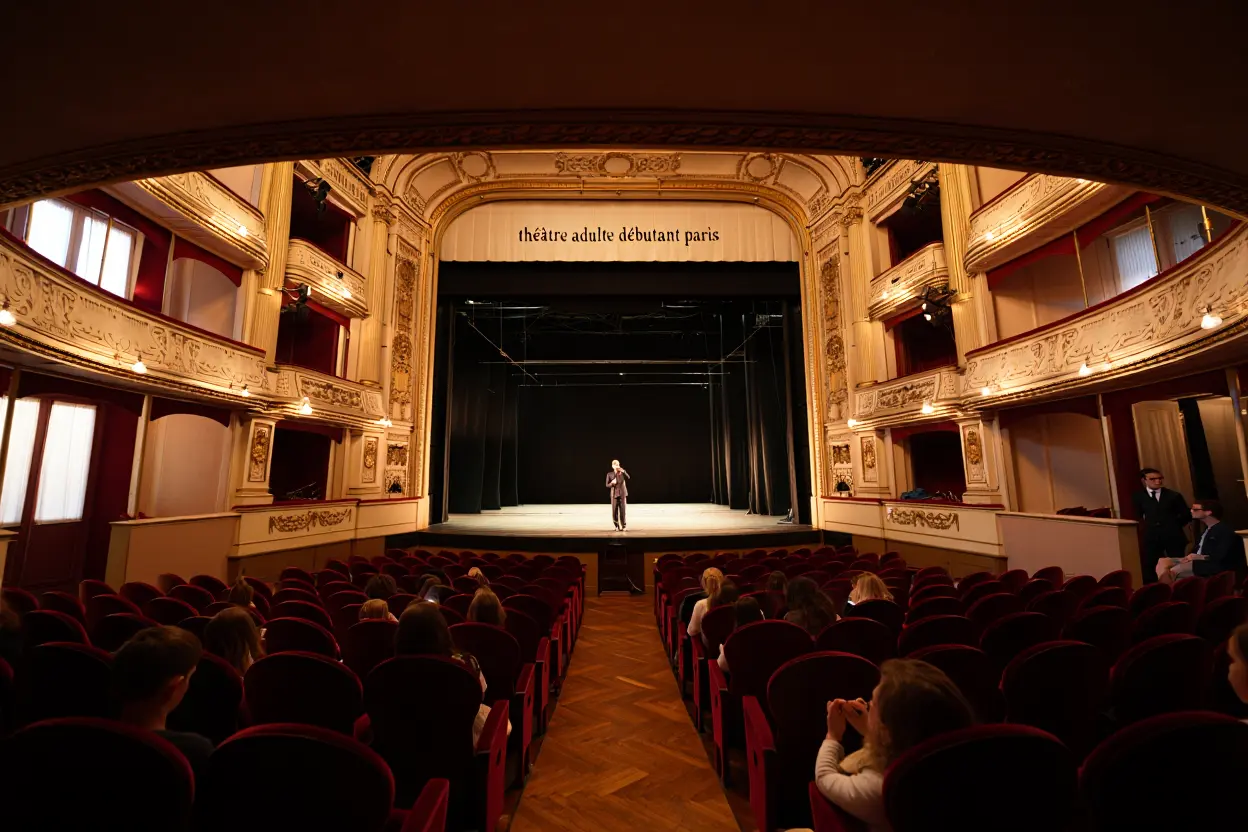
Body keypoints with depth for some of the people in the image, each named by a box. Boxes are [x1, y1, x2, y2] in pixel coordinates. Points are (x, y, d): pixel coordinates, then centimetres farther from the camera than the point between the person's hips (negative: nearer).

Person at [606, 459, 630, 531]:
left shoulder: (622, 472, 4)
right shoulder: (609, 474, 4)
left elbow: (628, 478, -15)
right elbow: (607, 485, 3)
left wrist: (623, 471, -28)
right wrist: (612, 483, -17)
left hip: (622, 494, 0)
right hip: (614, 494, 0)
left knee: (622, 511, -3)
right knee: (614, 511, 0)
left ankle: (624, 526, 6)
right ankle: (617, 526, 14)